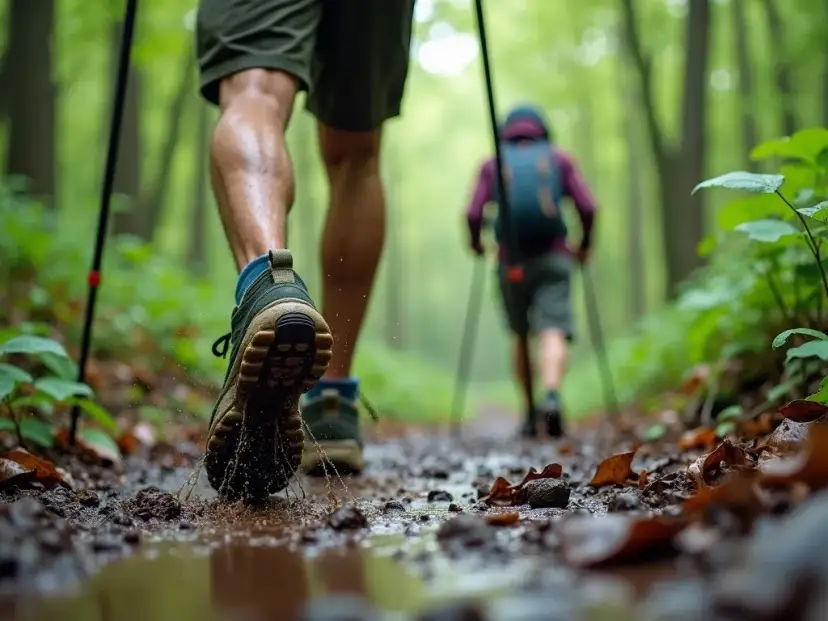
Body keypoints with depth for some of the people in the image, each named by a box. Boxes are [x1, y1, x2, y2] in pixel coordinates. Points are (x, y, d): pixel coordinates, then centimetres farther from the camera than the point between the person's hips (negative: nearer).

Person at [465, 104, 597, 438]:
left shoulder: (492, 164, 11)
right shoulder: (559, 159, 11)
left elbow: (474, 213, -1)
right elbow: (587, 207, 1)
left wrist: (475, 242, 18)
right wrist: (584, 245, 15)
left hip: (512, 262, 1)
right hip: (554, 258, -1)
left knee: (520, 335, 16)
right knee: (553, 332, -11)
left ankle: (528, 412, 16)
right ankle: (552, 395, -35)